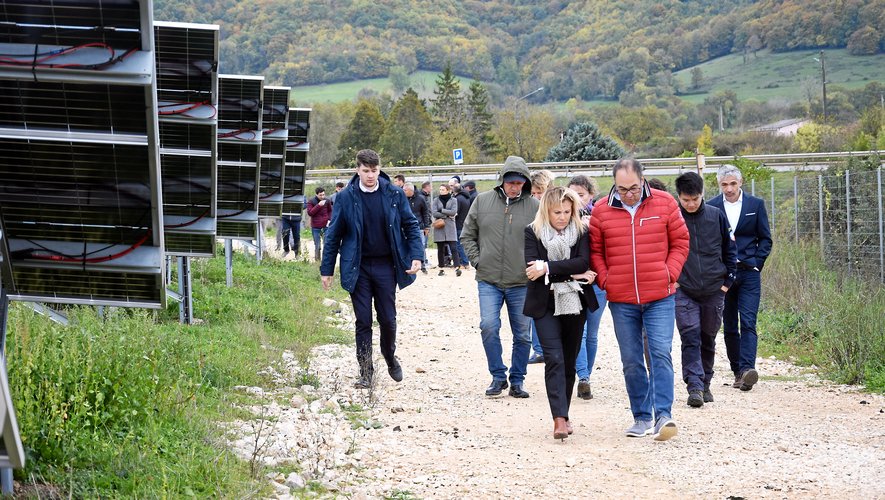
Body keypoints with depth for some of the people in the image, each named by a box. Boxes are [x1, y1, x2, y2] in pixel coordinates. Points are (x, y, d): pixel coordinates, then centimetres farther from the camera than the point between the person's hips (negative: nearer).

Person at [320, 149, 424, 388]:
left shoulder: (394, 194, -2)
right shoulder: (346, 197, -3)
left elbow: (411, 225, 6)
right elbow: (334, 235, 3)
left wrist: (416, 256, -7)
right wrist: (327, 270, 2)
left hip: (386, 266, 0)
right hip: (358, 268, 0)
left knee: (388, 319, 7)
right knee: (363, 321, 3)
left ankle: (390, 357, 33)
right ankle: (366, 371, 11)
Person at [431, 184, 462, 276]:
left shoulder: (453, 200, 5)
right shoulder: (436, 200, 6)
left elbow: (454, 212, -9)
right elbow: (434, 213, -6)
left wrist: (441, 210, -8)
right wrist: (447, 215, -8)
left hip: (450, 227, -2)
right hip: (439, 227, 2)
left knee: (453, 248, -11)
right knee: (440, 249, 5)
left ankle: (457, 268, -18)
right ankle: (441, 269, 12)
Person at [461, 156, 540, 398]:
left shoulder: (534, 206, -3)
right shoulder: (483, 201, 2)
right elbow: (468, 235, 11)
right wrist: (477, 260, 1)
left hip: (521, 282, 0)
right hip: (489, 280, 0)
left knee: (522, 334, 6)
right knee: (489, 326, -12)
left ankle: (517, 380, 19)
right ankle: (498, 376, 3)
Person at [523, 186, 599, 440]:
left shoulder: (581, 231, 1)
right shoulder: (532, 232, -1)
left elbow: (583, 262, -14)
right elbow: (532, 268, -12)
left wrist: (548, 268, -20)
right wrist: (571, 274, -15)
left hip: (574, 304, 2)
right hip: (545, 305, -2)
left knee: (569, 361, 9)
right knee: (554, 359, -14)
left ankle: (562, 415, 22)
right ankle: (560, 419, -21)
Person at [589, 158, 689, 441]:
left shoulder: (664, 204, 0)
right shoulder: (601, 212, 2)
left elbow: (680, 242, 7)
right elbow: (595, 251, 10)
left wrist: (670, 274, -4)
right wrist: (605, 280, -3)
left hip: (660, 297, -2)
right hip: (621, 301, 2)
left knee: (661, 354, -11)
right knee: (631, 361, 6)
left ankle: (663, 415, -13)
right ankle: (642, 418, 16)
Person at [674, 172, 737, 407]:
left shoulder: (716, 216, 1)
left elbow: (729, 249, 11)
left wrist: (728, 280, 6)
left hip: (714, 291, 2)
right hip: (683, 291, -2)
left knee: (708, 339, 12)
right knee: (690, 337, -12)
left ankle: (705, 385, 24)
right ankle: (694, 387, -16)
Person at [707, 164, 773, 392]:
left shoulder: (756, 205, 5)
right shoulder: (711, 207, 4)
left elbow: (765, 239, 8)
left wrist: (755, 263, -3)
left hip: (748, 272, -1)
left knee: (748, 323, -13)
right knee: (729, 326, 6)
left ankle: (747, 369, -23)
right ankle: (737, 371, 15)